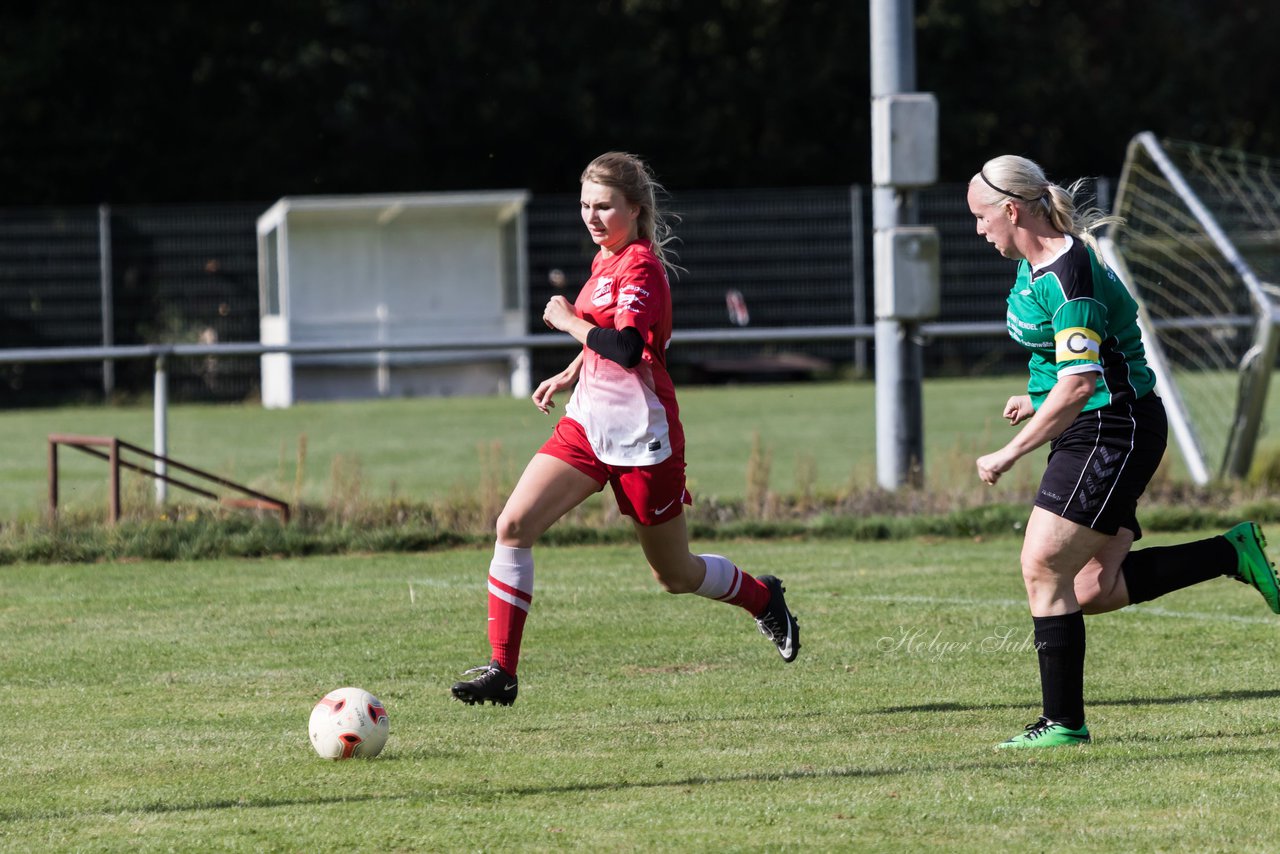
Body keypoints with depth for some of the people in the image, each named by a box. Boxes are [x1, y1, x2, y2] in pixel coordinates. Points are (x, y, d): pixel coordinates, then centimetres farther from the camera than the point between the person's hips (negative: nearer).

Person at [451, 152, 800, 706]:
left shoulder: (640, 265, -17)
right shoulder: (605, 260, 10)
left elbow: (625, 347, -32)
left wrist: (568, 321, -19)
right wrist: (570, 375, 16)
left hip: (641, 435, -8)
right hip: (588, 424, 8)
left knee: (675, 576, 8)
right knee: (514, 524, -12)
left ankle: (763, 599, 39)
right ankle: (501, 670, -10)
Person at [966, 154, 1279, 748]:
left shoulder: (1069, 277, -21)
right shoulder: (1034, 263, 11)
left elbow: (1080, 383, -27)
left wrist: (1010, 454, -23)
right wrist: (1039, 400, 16)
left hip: (1111, 431, -10)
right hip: (1090, 436, 10)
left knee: (1042, 568, -11)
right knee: (1094, 592, 5)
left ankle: (1063, 721, -6)